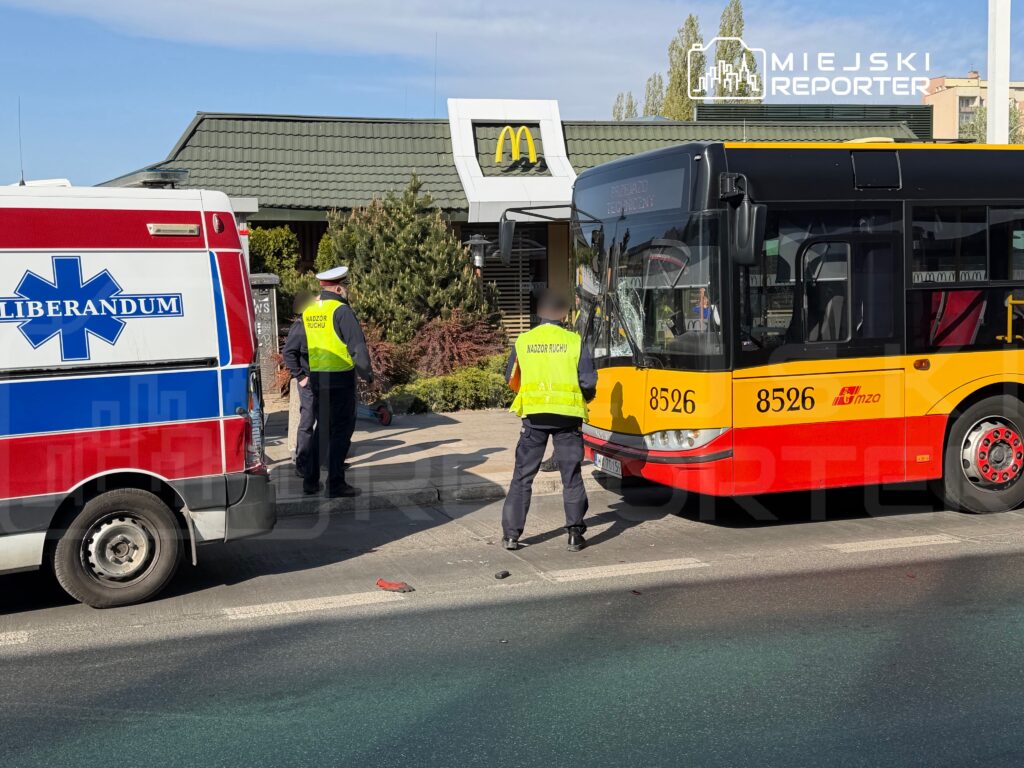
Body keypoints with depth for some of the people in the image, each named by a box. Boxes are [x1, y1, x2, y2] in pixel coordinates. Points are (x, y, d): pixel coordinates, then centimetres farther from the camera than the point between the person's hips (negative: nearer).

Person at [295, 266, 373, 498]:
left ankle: (310, 480, 17)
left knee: (323, 427, 17)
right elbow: (358, 346, -16)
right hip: (340, 378, -7)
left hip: (317, 378, 7)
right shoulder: (341, 310, -12)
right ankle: (335, 484, 0)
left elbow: (303, 347, 15)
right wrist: (367, 374, -6)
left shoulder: (308, 311, 10)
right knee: (342, 429, 1)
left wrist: (306, 374, 23)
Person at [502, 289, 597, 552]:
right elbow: (588, 382, -4)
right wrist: (586, 397, 17)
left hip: (534, 414, 1)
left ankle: (511, 534, 8)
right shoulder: (574, 341, -2)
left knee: (523, 475, 9)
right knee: (571, 476, 7)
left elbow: (511, 379, 10)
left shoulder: (523, 341, 3)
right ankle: (575, 534, 8)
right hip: (567, 415, -1)